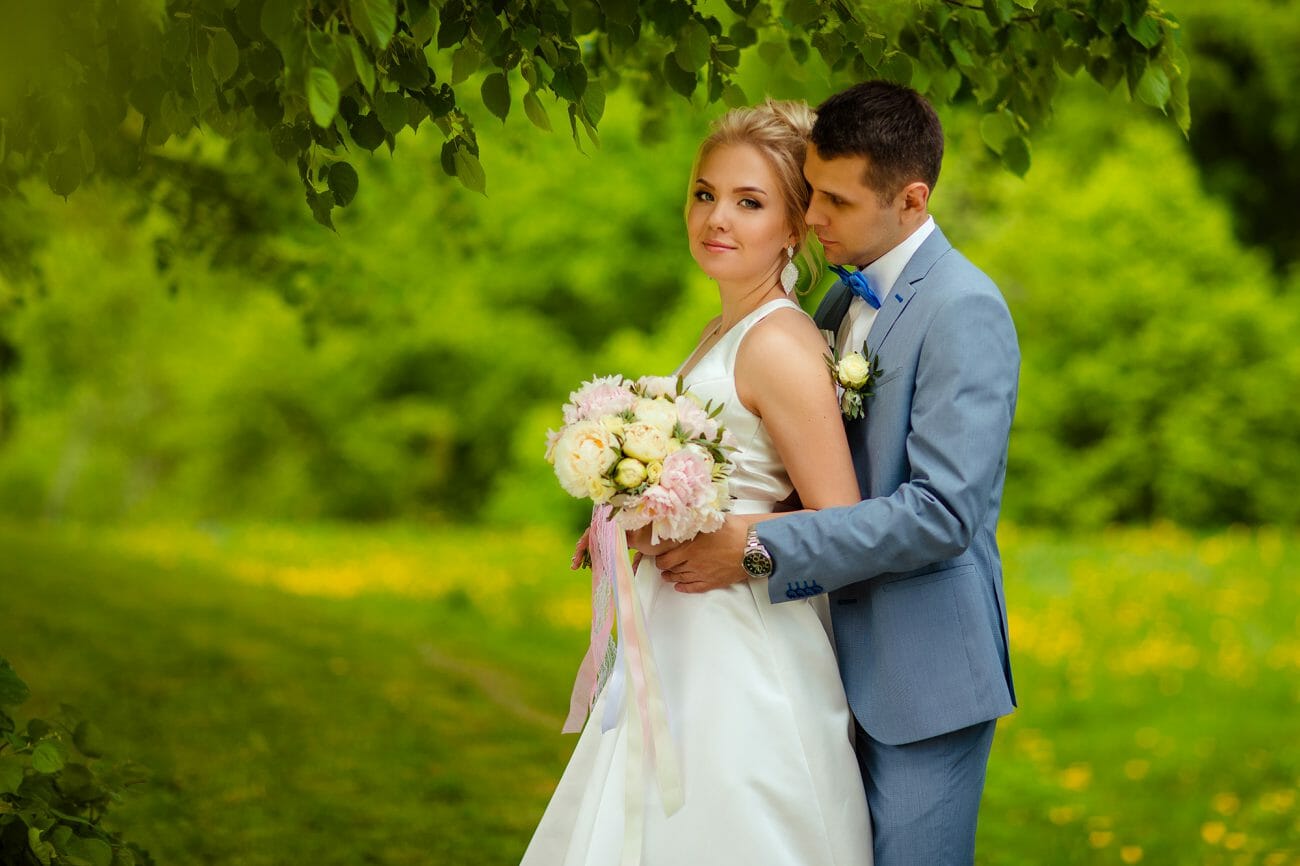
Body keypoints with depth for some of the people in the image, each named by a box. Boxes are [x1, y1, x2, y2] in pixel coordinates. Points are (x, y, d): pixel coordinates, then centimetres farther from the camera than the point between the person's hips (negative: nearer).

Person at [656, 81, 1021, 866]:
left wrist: (762, 549, -22)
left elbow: (943, 513, -24)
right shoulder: (846, 301, 12)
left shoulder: (964, 309, -16)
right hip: (852, 662, 8)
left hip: (924, 678, -8)